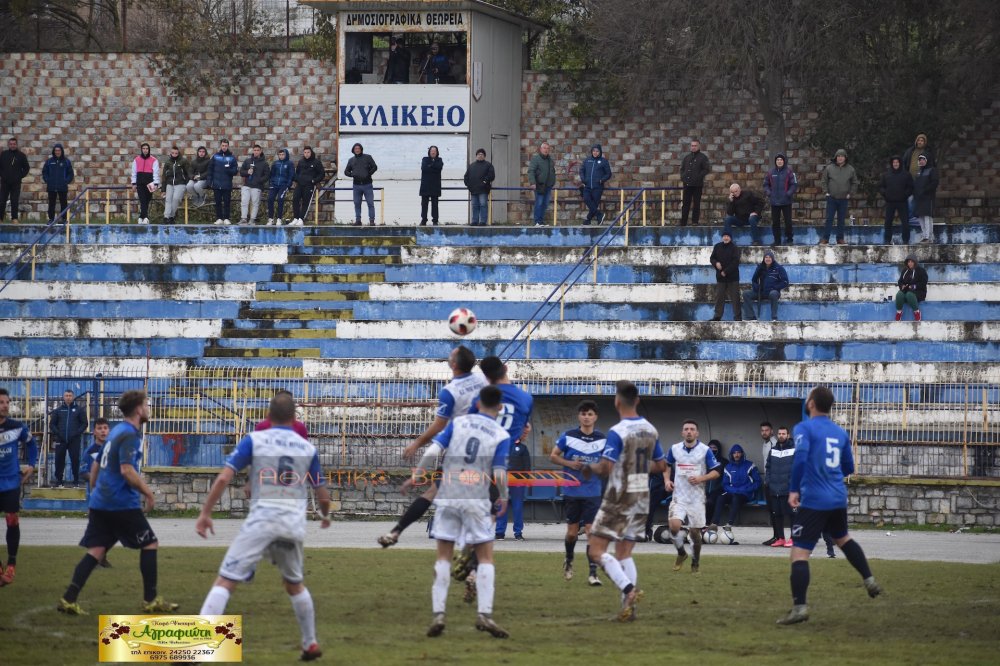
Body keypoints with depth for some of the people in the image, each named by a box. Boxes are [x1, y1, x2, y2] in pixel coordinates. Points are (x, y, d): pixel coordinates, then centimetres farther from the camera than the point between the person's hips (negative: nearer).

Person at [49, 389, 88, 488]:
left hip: (74, 440, -2)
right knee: (59, 460, 1)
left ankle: (76, 481, 5)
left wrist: (77, 433, -9)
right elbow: (52, 424, 10)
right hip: (61, 440, 2)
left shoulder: (79, 410, 5)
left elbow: (84, 423, 4)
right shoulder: (58, 410, 11)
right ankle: (58, 480, 10)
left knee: (75, 460, -2)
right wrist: (57, 433, -5)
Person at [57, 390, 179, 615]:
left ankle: (69, 600, -6)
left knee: (96, 551, 5)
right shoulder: (130, 434, -13)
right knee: (150, 544, 4)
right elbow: (127, 470, -23)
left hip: (100, 502, 9)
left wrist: (95, 487, 35)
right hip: (122, 503, -9)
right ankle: (151, 600, 5)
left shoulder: (117, 431, 16)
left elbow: (98, 466, 24)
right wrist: (148, 493, -14)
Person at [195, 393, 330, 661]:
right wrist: (325, 516, 39)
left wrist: (205, 513, 1)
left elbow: (224, 478, -4)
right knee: (294, 584, 27)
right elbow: (323, 496, 17)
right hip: (294, 525, 3)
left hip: (261, 521, -3)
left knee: (225, 582, -7)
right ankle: (311, 645, 31)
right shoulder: (307, 448, 12)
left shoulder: (254, 440, 4)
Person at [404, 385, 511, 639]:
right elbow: (499, 474, -5)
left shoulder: (458, 423, 6)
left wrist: (416, 476, 6)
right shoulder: (502, 436, 1)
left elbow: (433, 450, -3)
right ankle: (485, 614, -8)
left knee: (444, 556, 7)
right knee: (485, 557, 5)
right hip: (477, 499, -2)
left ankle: (438, 614, -2)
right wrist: (504, 498, 12)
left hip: (448, 496, 2)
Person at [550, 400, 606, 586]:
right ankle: (569, 560, 38)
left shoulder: (602, 439, 0)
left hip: (593, 492, 0)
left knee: (592, 532, -8)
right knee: (572, 532, 8)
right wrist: (569, 463, -12)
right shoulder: (568, 436, -2)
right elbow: (553, 456, 5)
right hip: (572, 492, 0)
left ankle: (593, 573, -5)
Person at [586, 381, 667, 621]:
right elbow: (661, 465, 14)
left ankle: (628, 588, -23)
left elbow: (605, 468, -22)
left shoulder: (617, 432, -17)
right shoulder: (651, 430, 6)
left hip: (619, 499, -7)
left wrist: (590, 467, -2)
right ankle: (629, 606, 2)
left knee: (596, 550, -4)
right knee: (624, 553, 13)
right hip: (642, 497, 7)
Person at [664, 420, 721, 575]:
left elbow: (716, 471, -2)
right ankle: (681, 553, 8)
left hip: (697, 498, -1)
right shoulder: (674, 449, 3)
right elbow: (666, 465, 21)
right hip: (679, 496, 1)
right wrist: (667, 480, 4)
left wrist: (701, 478, -18)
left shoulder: (705, 450, -5)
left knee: (695, 532, 4)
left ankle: (696, 562, 25)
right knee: (674, 526, -18)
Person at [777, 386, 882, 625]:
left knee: (799, 552, -7)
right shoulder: (840, 433, 12)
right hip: (838, 499, 6)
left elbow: (800, 457, -23)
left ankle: (799, 607, -17)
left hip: (813, 500, -6)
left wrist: (793, 489, -17)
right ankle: (869, 580, 34)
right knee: (842, 538, 33)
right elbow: (848, 468, 19)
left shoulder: (804, 428, -7)